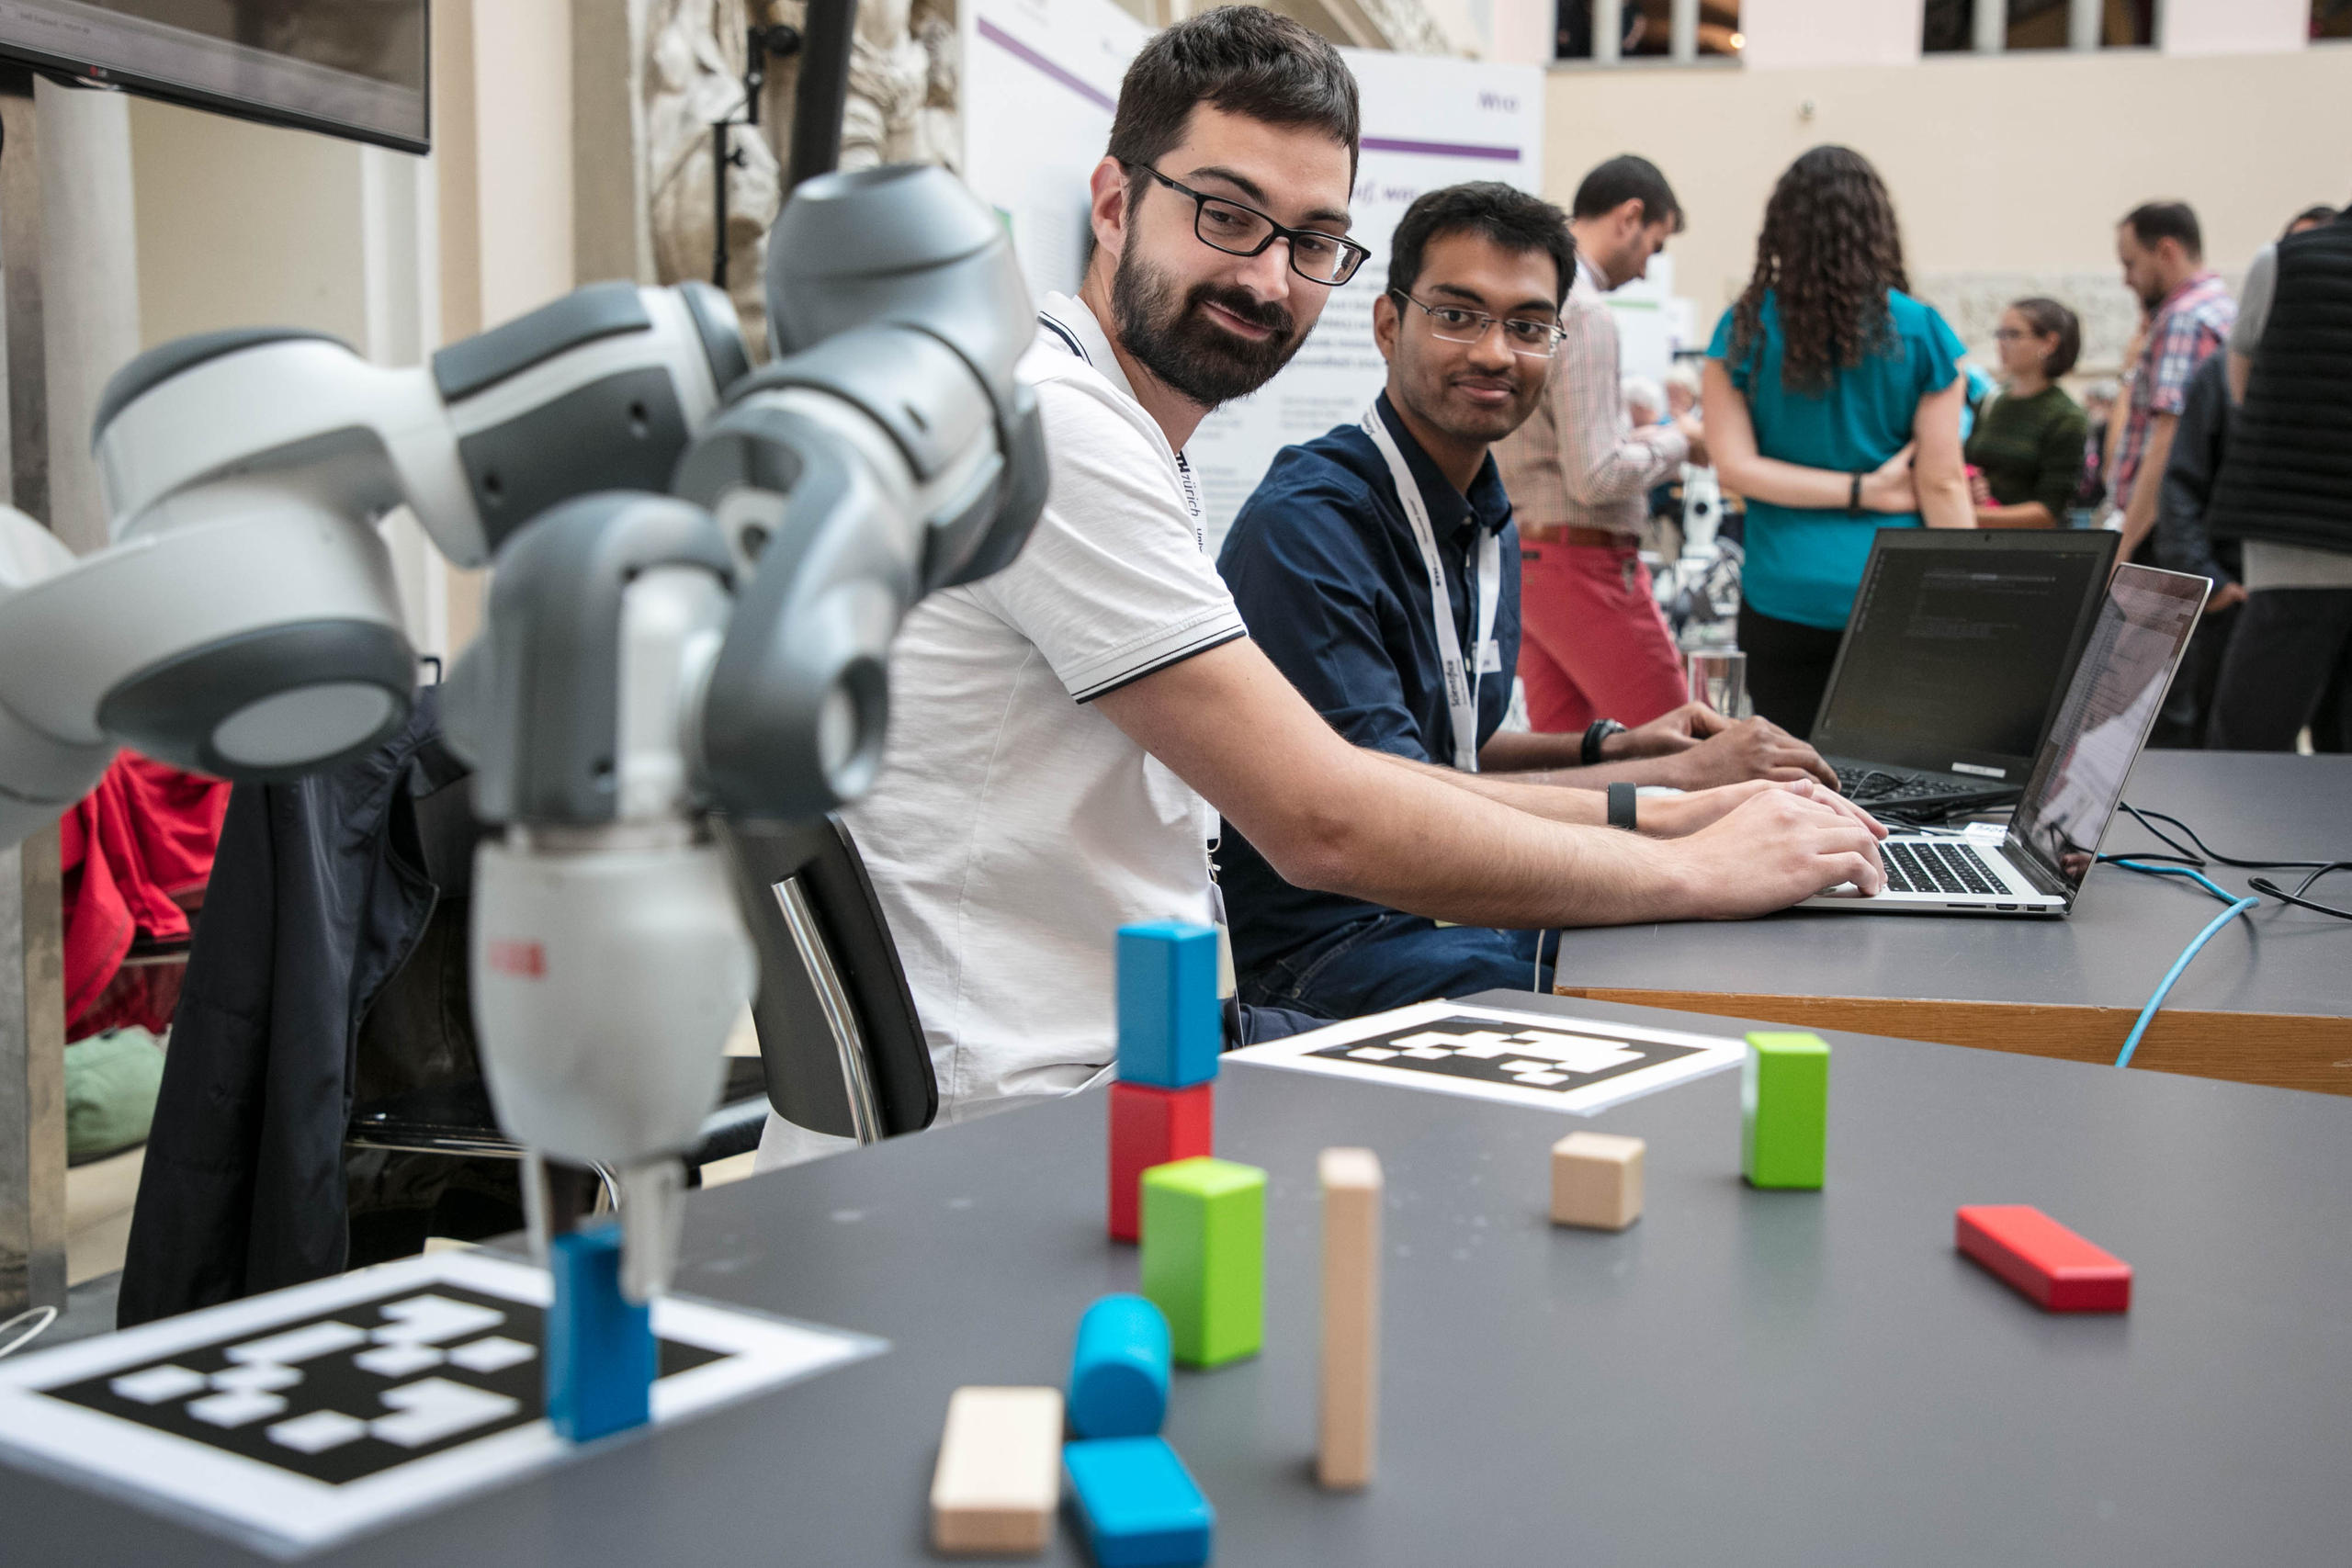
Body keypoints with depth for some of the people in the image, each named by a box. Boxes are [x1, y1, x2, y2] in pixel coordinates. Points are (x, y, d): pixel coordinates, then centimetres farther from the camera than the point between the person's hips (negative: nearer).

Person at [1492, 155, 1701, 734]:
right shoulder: (1582, 311, -17)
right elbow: (1595, 477, -22)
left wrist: (1632, 439, 16)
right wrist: (1676, 443, -5)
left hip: (1519, 553, 10)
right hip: (1582, 560, -10)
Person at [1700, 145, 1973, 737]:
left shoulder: (1743, 331, 2)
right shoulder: (1922, 334, -2)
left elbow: (1734, 466, -6)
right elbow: (1942, 483, -3)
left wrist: (1862, 489, -3)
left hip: (1782, 593, 1)